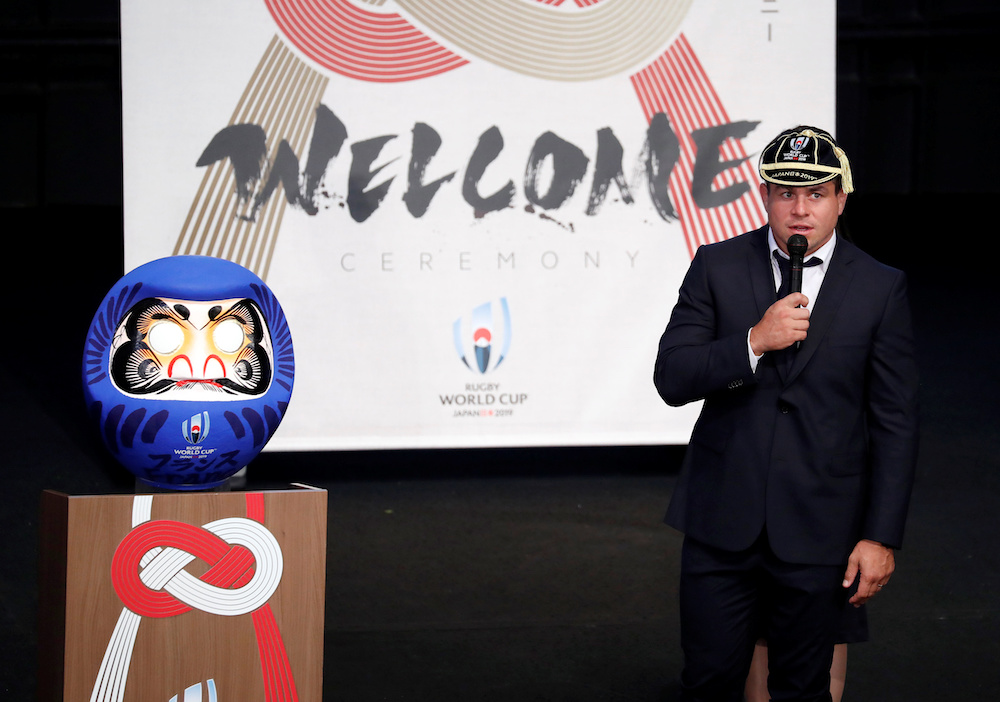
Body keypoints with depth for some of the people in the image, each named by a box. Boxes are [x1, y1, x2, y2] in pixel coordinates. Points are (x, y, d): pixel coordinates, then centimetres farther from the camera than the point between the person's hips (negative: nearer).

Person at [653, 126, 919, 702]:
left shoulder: (881, 288, -1)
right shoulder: (718, 266, 2)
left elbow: (896, 423, 0)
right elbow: (672, 379, -4)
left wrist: (881, 536, -5)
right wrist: (753, 342, -20)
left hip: (817, 532, -1)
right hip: (722, 523, 1)